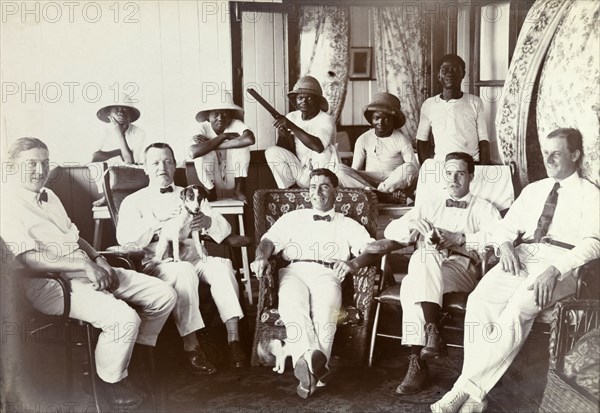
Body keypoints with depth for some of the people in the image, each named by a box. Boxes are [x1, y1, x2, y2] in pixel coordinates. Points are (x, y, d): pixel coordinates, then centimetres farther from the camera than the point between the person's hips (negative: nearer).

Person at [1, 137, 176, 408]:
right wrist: (84, 266, -20)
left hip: (86, 269, 9)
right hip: (51, 282, -9)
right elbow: (28, 259, -19)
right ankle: (110, 382, -4)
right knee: (123, 318, -30)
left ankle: (138, 350, 20)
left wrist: (98, 258, 3)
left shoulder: (49, 196, 19)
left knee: (163, 295, -1)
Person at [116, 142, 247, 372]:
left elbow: (225, 228, 9)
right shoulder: (134, 201, 15)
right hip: (157, 264, -3)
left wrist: (208, 222, -15)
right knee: (184, 271, -36)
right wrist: (157, 219, -20)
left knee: (222, 263, -29)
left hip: (194, 257, 3)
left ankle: (233, 339, -30)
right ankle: (191, 348, -31)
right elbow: (125, 238, -6)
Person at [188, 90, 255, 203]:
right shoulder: (204, 128, -15)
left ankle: (238, 190, -12)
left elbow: (250, 139, -40)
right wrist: (223, 136, -29)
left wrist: (213, 145, -34)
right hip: (213, 179, 0)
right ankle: (211, 193, -7)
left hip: (234, 177, 0)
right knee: (201, 151, -26)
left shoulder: (236, 124, -15)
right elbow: (192, 152, -36)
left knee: (242, 143, -23)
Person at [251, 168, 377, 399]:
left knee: (325, 310, -36)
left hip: (327, 274, 0)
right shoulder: (293, 218, 32)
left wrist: (353, 264, -14)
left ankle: (307, 364, -52)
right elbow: (269, 241, 17)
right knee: (294, 308, -35)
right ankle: (311, 359, -52)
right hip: (294, 271, 1)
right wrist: (261, 257, -8)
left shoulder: (348, 225, 27)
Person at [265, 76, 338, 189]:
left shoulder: (326, 120, -12)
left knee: (324, 150, -32)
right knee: (272, 151, -15)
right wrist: (283, 137, -22)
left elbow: (319, 147, -33)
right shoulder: (291, 117, 2)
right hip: (300, 174, 4)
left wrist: (291, 126, -35)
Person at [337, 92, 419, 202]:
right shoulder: (363, 139, 5)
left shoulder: (401, 140, 0)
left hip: (393, 182, -2)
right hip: (368, 180, 2)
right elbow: (354, 169, 4)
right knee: (340, 169, -25)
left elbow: (415, 167, -8)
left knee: (408, 168, -32)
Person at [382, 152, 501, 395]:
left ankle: (418, 362, -36)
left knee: (412, 284, -35)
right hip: (425, 268, 3)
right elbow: (390, 231, 18)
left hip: (462, 268, -3)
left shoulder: (483, 208, 18)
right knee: (412, 283, -35)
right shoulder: (429, 208, 29)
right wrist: (412, 224, -4)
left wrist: (460, 238, -15)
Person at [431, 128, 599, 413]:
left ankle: (467, 388, -30)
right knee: (480, 299, -26)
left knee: (518, 308, -34)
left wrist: (554, 269, -23)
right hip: (523, 256, 4)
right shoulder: (533, 190, 25)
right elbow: (506, 227, 20)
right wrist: (505, 245, -6)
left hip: (562, 262, -4)